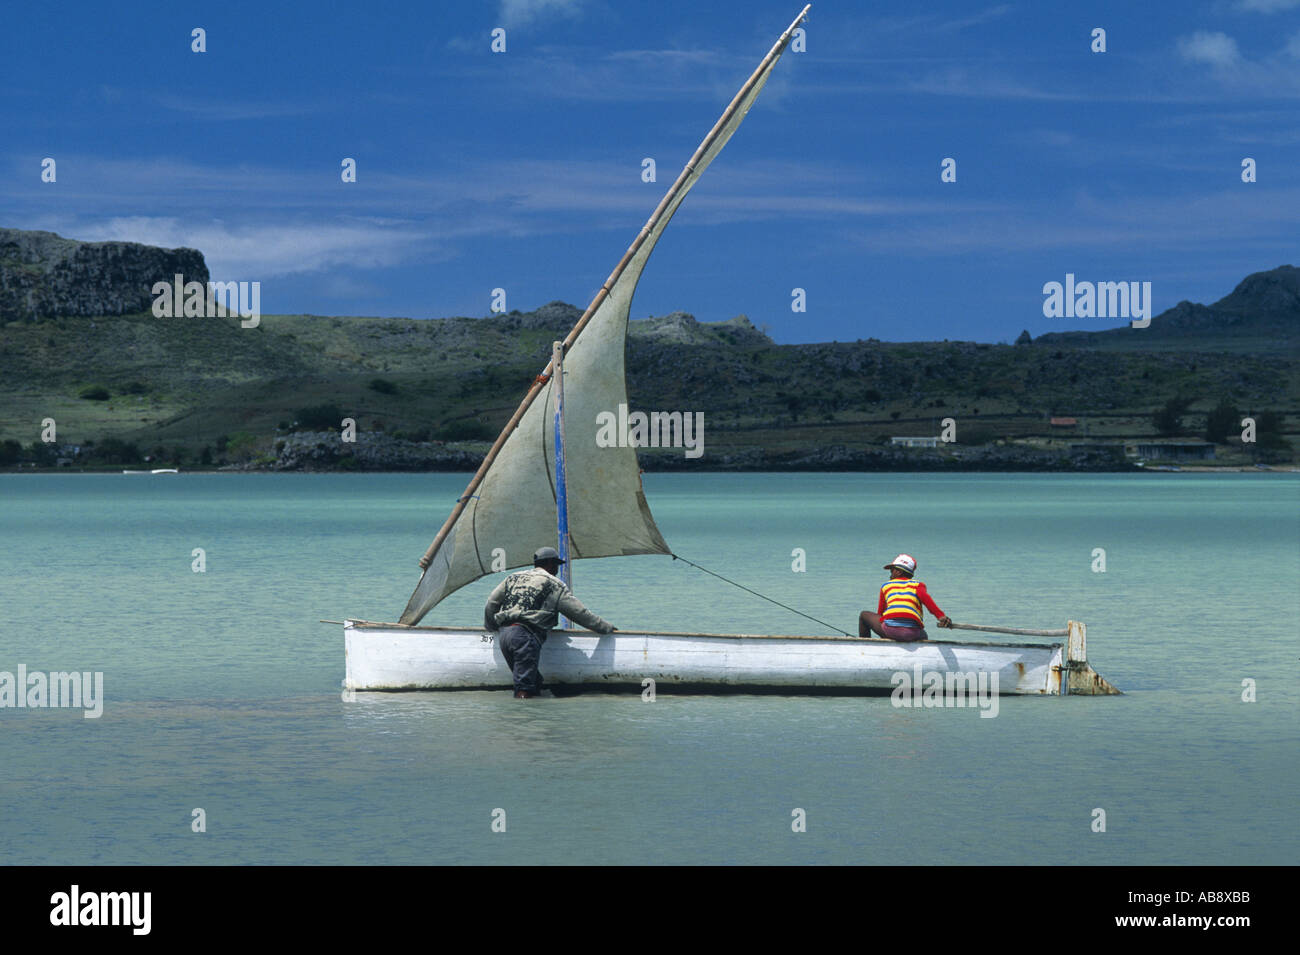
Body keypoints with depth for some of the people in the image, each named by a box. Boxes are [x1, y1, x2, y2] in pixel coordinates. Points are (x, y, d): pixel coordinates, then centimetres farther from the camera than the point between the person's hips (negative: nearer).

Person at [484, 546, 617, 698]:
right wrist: (606, 627, 17)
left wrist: (490, 627, 42)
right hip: (525, 634, -6)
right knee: (524, 689, -10)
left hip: (503, 633, 6)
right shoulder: (554, 584, 8)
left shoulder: (514, 578, 24)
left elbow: (491, 603, 25)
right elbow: (579, 612, 8)